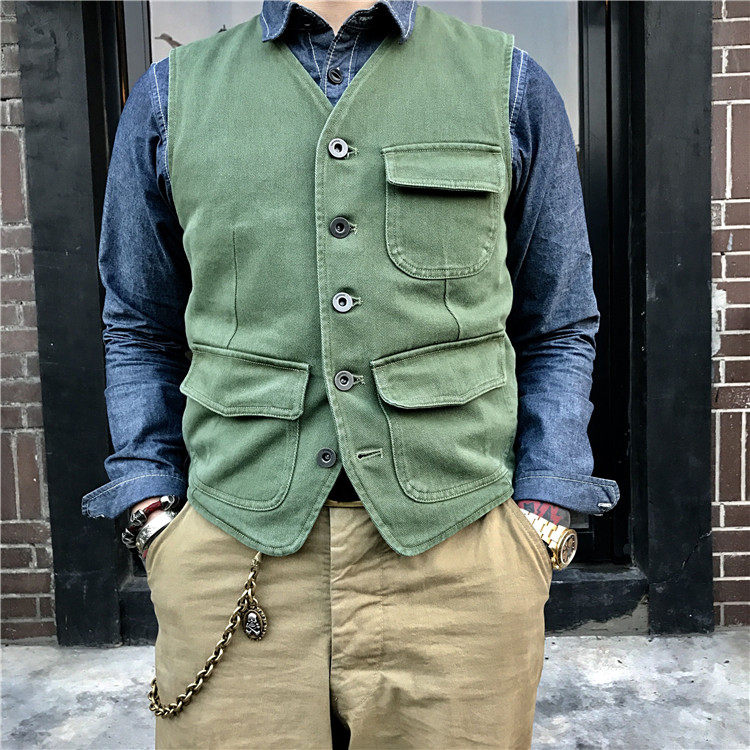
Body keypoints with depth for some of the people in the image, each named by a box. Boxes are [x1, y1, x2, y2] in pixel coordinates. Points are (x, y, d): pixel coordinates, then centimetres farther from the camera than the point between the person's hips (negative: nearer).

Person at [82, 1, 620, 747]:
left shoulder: (511, 83, 8)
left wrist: (540, 520, -1)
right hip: (232, 562, 1)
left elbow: (559, 330, 9)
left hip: (458, 556, 1)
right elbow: (141, 333, 13)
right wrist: (152, 517, 3)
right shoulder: (170, 93, 10)